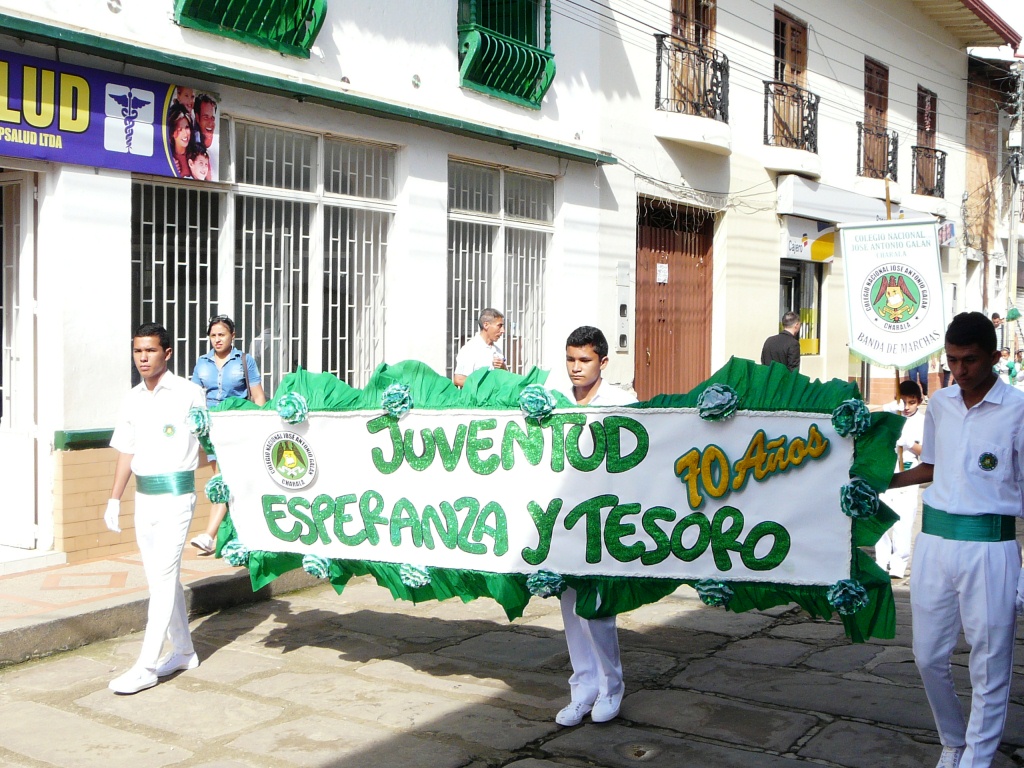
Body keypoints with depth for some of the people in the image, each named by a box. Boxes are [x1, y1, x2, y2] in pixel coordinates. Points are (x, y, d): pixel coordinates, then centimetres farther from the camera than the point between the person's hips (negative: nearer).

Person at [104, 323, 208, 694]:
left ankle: (146, 667, -6)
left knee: (163, 577, -8)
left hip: (176, 493, -7)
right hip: (144, 495, 7)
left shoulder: (189, 394, -7)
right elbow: (126, 452, 15)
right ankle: (183, 651, 25)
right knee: (159, 576, 12)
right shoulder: (132, 399, 10)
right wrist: (114, 500, 12)